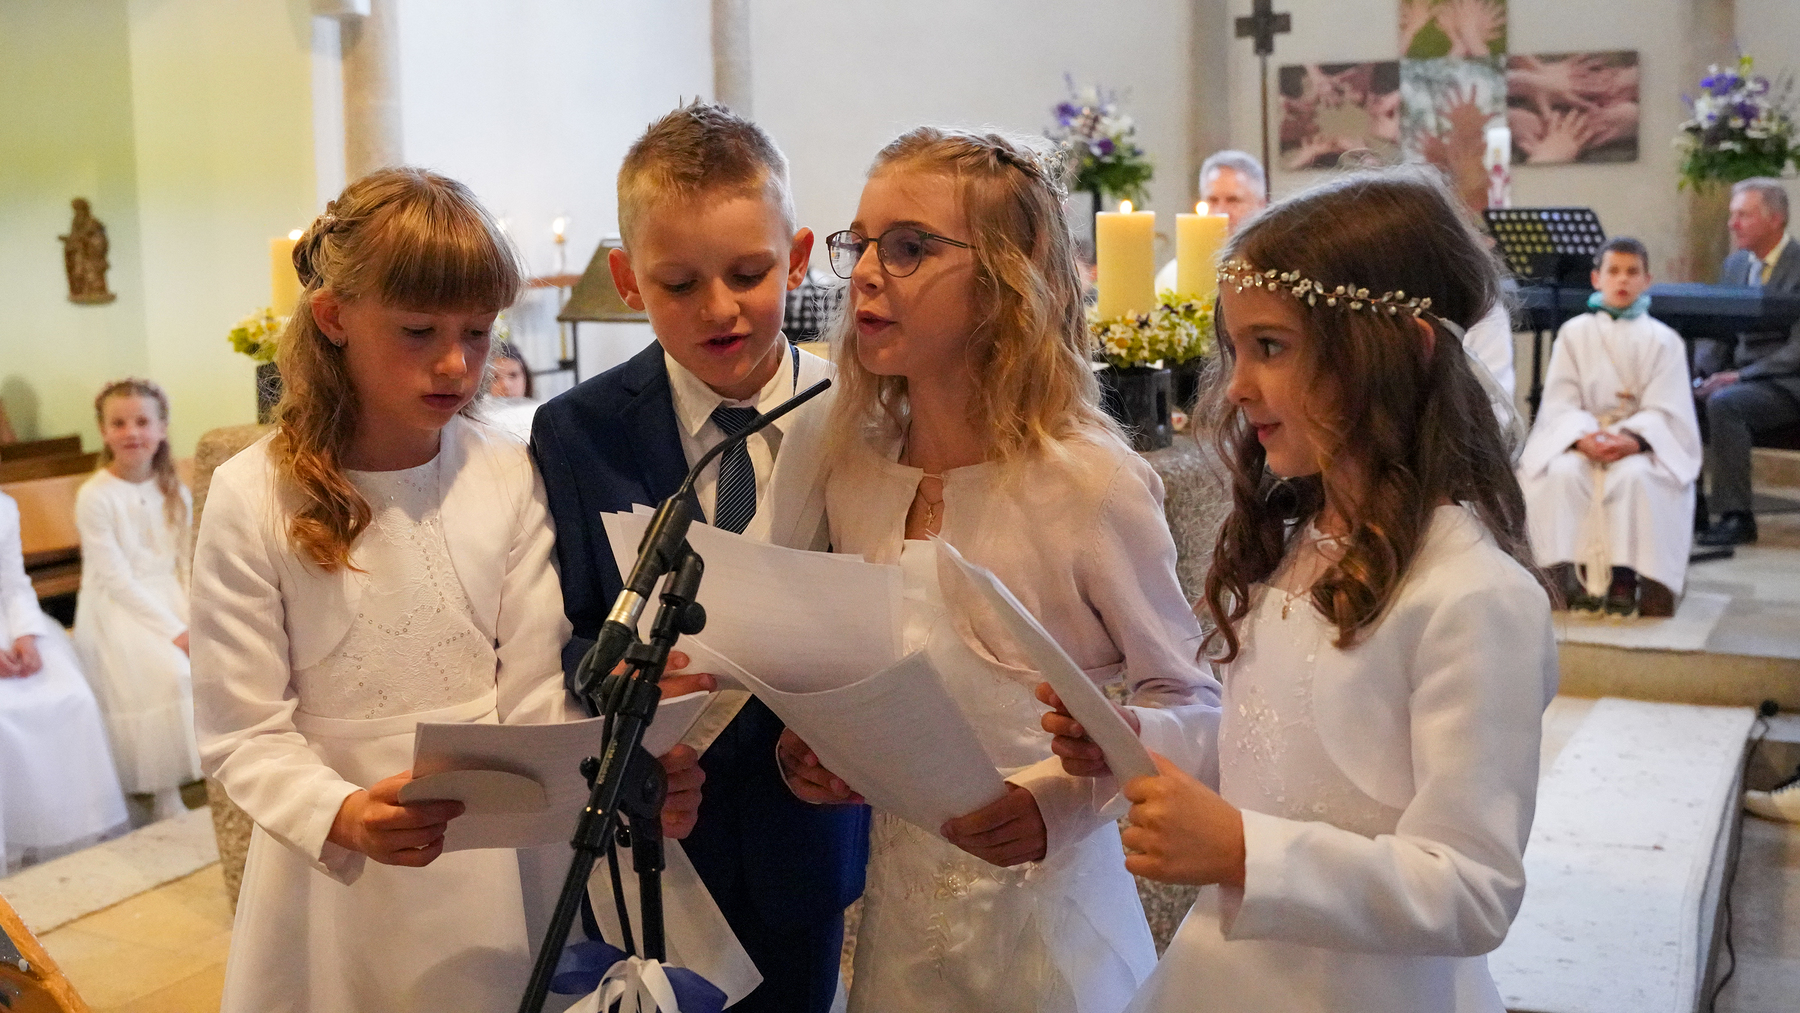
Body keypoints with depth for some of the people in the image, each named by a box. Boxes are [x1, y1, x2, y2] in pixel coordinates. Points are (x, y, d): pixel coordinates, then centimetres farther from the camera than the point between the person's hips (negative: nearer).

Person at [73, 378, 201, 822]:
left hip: (173, 598, 5)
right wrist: (174, 630, -20)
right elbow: (117, 580, -14)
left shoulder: (175, 492, 6)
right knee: (172, 674, -26)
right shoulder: (95, 496, -10)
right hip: (120, 608, -5)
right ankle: (162, 795, -11)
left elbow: (187, 564, 5)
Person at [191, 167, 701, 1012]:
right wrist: (343, 815, -30)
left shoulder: (509, 479, -6)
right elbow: (244, 733, -11)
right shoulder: (253, 498, -10)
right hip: (340, 874, -1)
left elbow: (535, 703, -6)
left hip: (505, 865, 2)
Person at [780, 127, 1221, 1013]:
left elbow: (1191, 700, -10)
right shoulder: (855, 469, -2)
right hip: (897, 907, 5)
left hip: (1043, 914, -4)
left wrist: (1065, 797, -24)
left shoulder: (1088, 484, -18)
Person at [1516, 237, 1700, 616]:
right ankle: (1561, 570, -27)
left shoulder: (1663, 340, 5)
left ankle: (1624, 576, -28)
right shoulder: (1574, 333, 8)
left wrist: (1633, 439, -25)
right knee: (1562, 472, -31)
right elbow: (1560, 403, -1)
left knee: (1634, 475, -34)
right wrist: (1583, 438, -22)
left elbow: (1663, 410, -4)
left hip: (1642, 440, -1)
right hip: (1578, 437, 1)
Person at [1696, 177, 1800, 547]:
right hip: (1738, 376, 7)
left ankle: (1736, 516, -27)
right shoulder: (1735, 264, 13)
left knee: (1723, 404, -34)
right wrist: (1697, 371, -4)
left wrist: (1740, 376, -24)